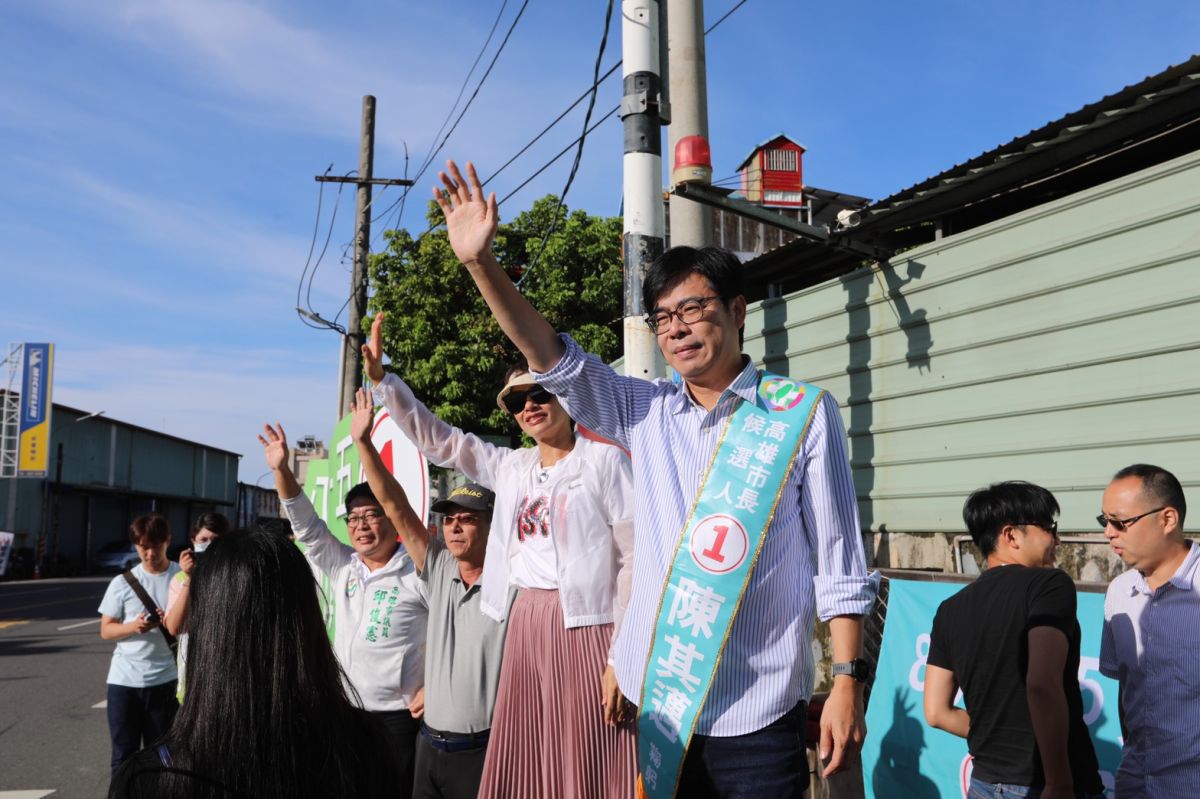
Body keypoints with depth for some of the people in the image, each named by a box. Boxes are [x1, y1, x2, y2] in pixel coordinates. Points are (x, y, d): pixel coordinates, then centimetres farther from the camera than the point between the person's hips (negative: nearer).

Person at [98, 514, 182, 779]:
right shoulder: (122, 582, 1)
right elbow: (105, 630, 4)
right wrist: (133, 627, -16)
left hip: (165, 680, -1)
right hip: (124, 680, 1)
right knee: (123, 755, 7)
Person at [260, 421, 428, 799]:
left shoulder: (417, 575, -11)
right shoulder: (342, 566, 6)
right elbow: (306, 523, 2)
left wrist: (434, 688, -14)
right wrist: (281, 469, -9)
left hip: (395, 717, -6)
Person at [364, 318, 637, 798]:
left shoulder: (603, 459, -4)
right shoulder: (511, 467, 12)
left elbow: (635, 559, -8)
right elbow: (435, 439, 18)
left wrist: (623, 655, -13)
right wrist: (380, 377, 9)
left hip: (586, 626, -5)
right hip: (525, 624, 6)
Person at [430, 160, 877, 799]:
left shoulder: (803, 412, -5)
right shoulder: (646, 413, 6)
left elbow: (838, 561, -4)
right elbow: (555, 362, -2)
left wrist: (847, 682, -7)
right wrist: (480, 261, -12)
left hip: (757, 712, -3)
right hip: (659, 701, 4)